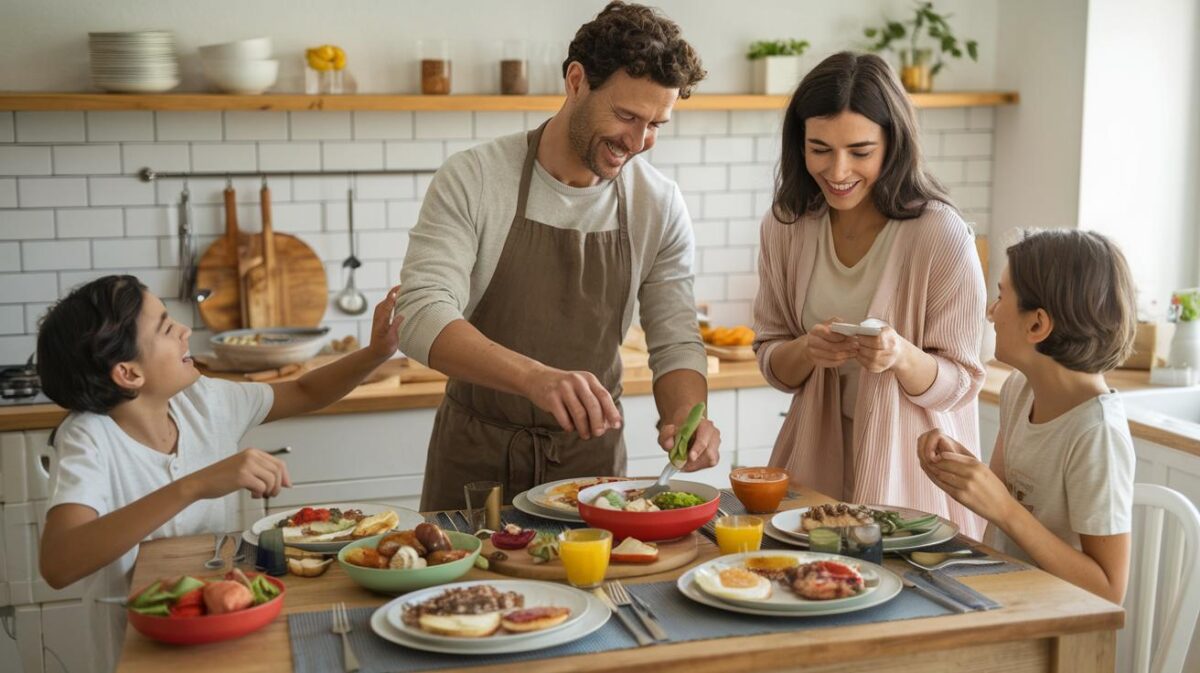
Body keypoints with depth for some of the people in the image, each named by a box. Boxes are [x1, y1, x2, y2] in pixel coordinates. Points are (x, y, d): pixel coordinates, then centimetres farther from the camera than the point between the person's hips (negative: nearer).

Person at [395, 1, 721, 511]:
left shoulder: (660, 206, -5)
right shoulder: (471, 180, -13)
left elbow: (675, 343, 0)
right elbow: (421, 318, -23)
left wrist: (685, 414, -23)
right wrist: (536, 376, -39)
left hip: (592, 453, 2)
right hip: (477, 458, -2)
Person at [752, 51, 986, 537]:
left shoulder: (942, 236, -16)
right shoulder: (785, 226, -4)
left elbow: (959, 384, -9)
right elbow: (772, 365, 3)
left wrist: (901, 356, -29)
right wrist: (808, 350, -19)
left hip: (910, 468, -3)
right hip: (817, 457, 4)